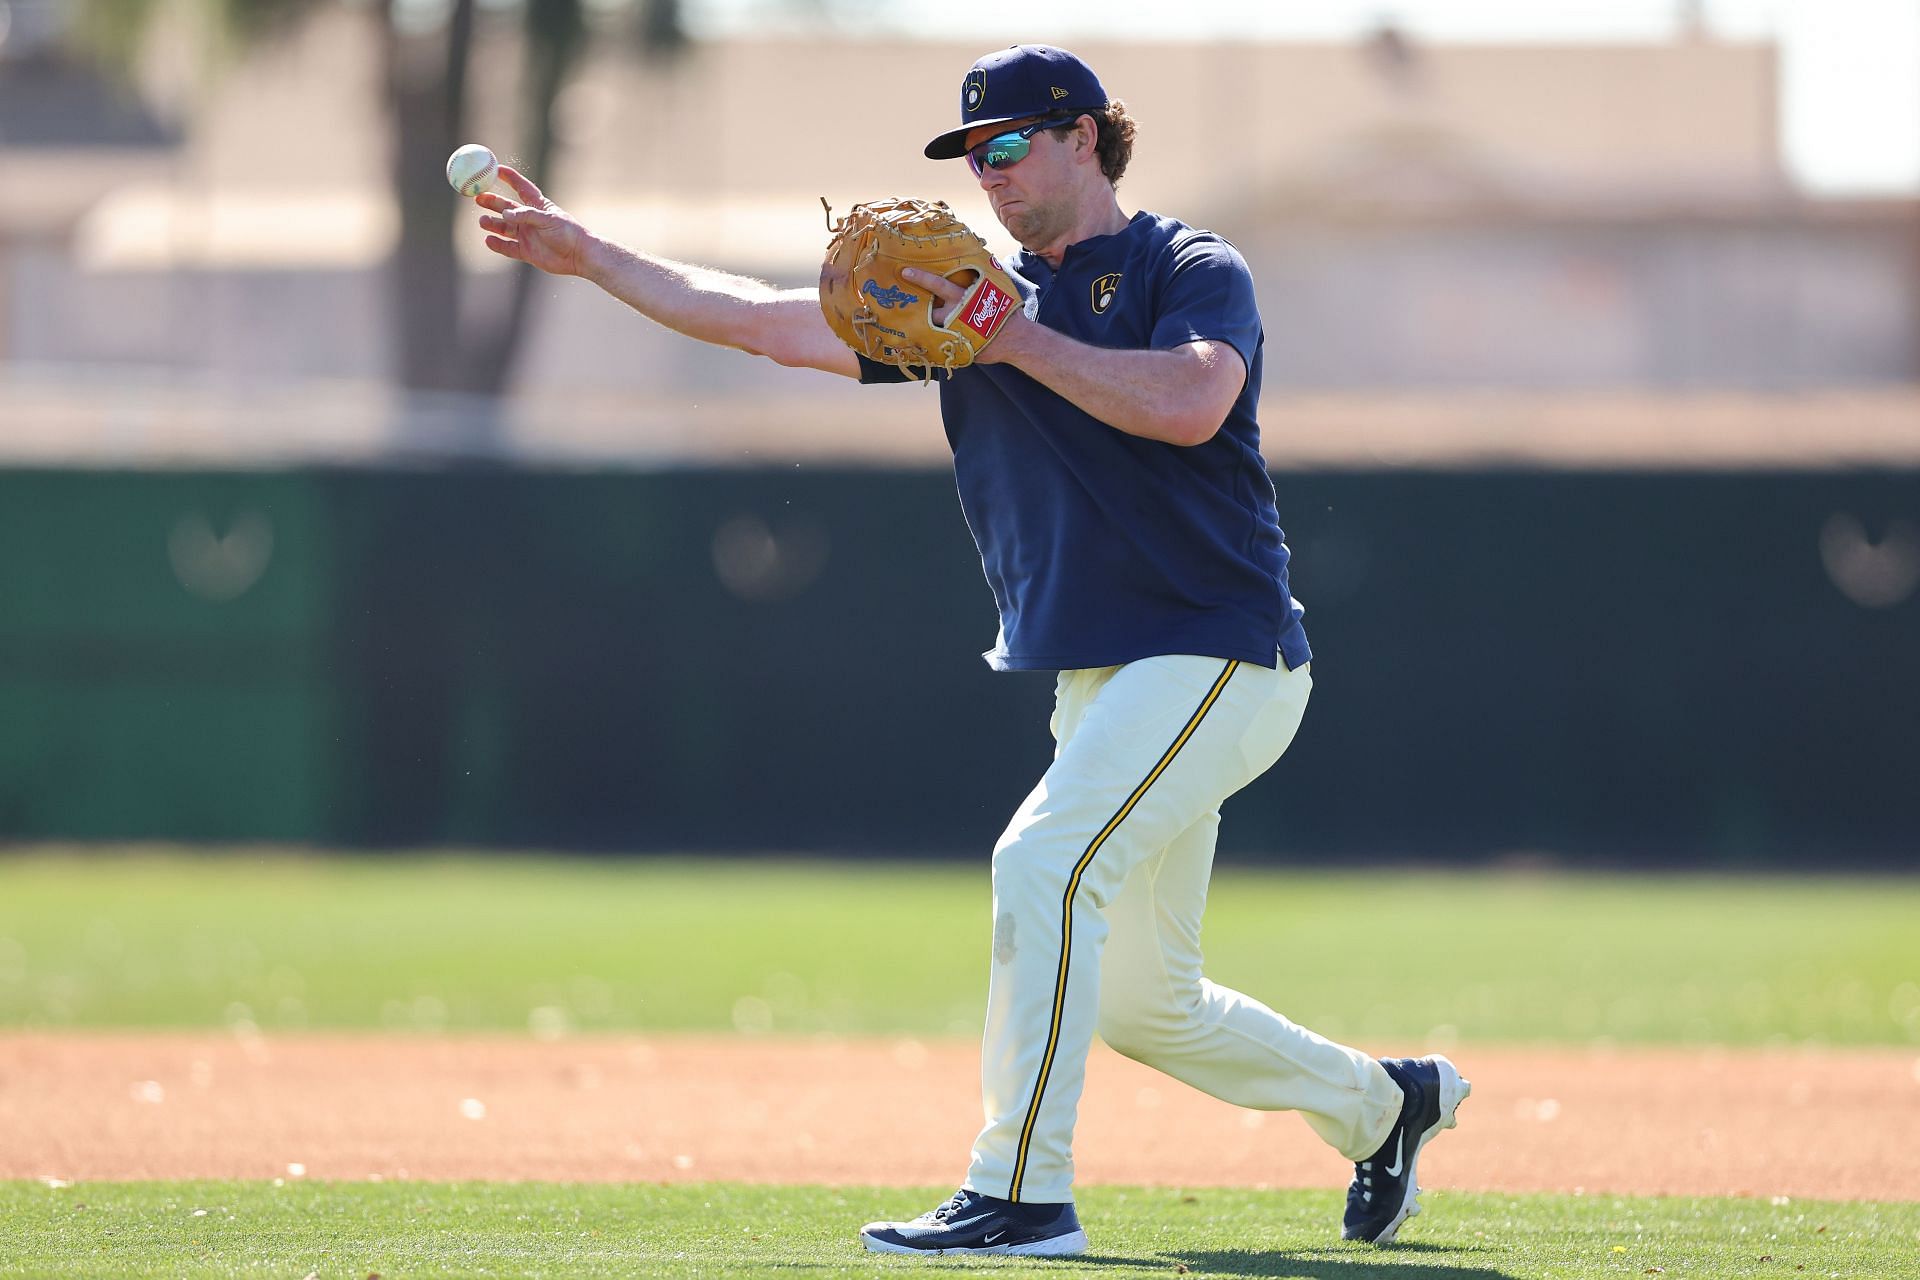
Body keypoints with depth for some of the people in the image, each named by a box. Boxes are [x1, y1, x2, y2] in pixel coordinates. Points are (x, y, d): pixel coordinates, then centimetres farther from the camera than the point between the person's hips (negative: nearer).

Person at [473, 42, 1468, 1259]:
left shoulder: (1195, 272, -4)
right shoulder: (973, 293, 13)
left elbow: (1188, 403, -26)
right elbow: (769, 321, 12)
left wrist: (1017, 341, -20)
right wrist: (587, 254, 8)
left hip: (1220, 660, -8)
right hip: (1102, 684, 8)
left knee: (1046, 864, -24)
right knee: (1140, 1001, 12)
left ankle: (1021, 1194, -23)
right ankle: (1383, 1102, 32)